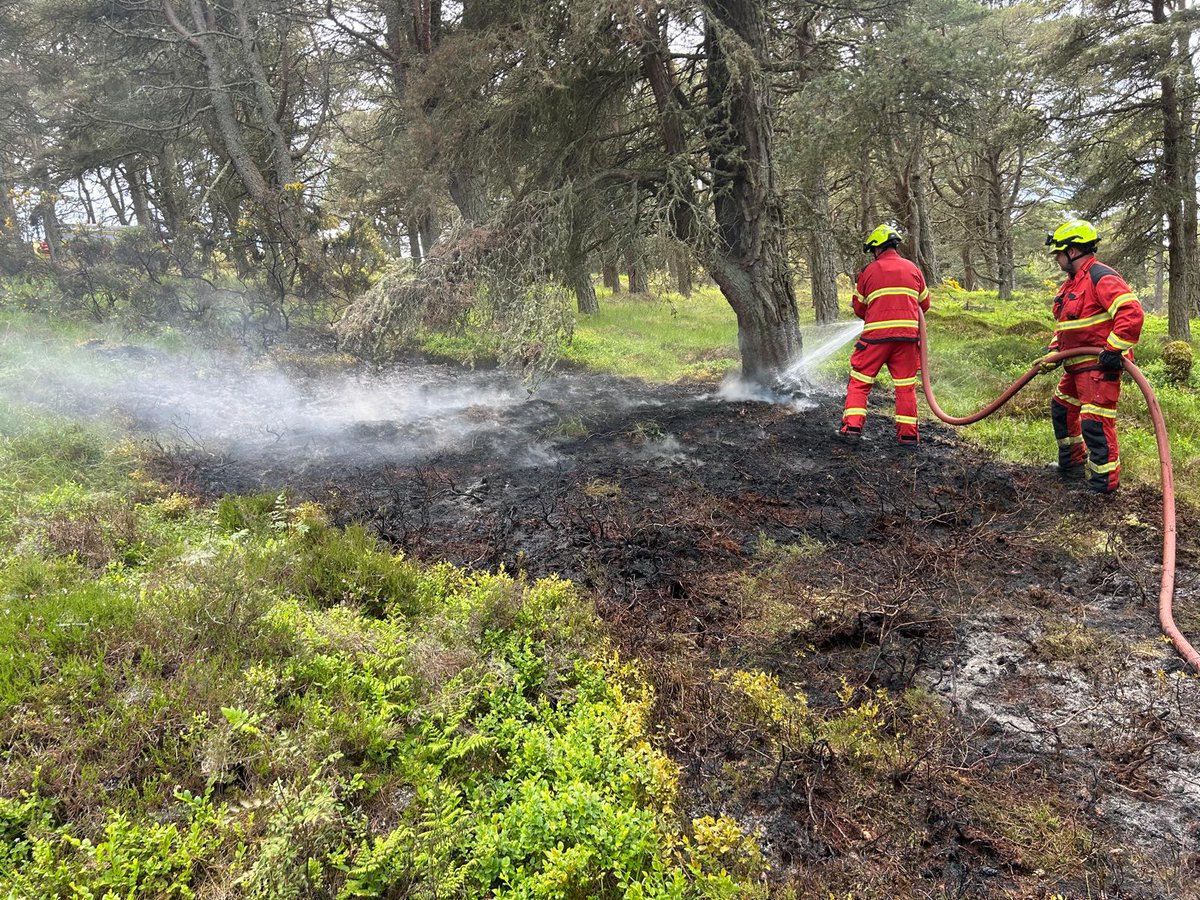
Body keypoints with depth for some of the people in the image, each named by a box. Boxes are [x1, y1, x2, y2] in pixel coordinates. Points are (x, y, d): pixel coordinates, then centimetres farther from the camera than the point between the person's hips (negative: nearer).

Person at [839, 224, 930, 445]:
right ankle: (908, 434, 9)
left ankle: (852, 427, -2)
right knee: (906, 385, 8)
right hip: (907, 335, 3)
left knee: (859, 381, 6)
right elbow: (925, 304, 20)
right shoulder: (913, 269, 12)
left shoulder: (868, 271, 3)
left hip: (876, 335, -3)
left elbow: (859, 309, 11)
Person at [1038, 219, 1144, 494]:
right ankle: (1073, 463, 38)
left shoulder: (1101, 277, -18)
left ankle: (1104, 482, -3)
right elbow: (1065, 324, 26)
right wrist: (1054, 351, 12)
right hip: (1077, 365, 11)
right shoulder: (1071, 283, 16)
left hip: (1100, 365, -11)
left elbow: (1132, 313, -28)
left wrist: (1114, 350, -27)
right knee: (1062, 409, 22)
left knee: (1095, 422, -11)